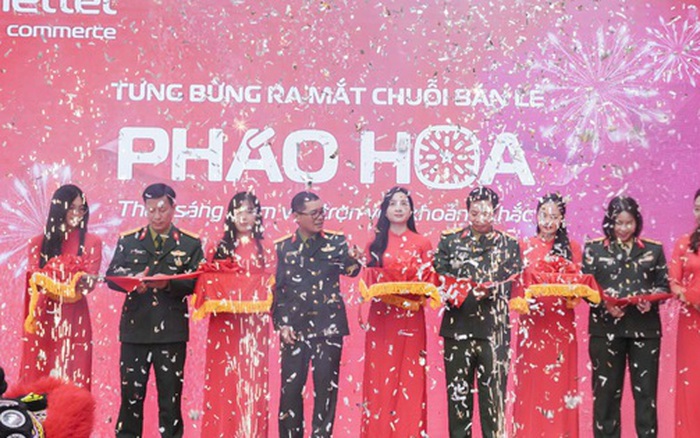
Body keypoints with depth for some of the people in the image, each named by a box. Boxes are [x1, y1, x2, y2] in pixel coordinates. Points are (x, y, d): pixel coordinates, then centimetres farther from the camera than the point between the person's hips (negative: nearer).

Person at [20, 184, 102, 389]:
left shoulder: (91, 242, 5)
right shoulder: (39, 243, 7)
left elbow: (90, 281, -3)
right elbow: (35, 278, 0)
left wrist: (84, 281, -28)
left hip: (74, 319, -1)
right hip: (44, 317, 1)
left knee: (73, 379, -3)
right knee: (39, 377, 1)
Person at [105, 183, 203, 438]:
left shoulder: (190, 243, 6)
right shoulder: (128, 241, 11)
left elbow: (196, 282, -2)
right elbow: (111, 276, 6)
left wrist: (169, 283, -18)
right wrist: (132, 280, -15)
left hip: (172, 331, -1)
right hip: (135, 328, 1)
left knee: (170, 396, 4)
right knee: (131, 394, 5)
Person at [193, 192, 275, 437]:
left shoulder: (266, 250, 9)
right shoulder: (219, 248, 8)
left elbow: (271, 286, 5)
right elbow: (208, 282, 3)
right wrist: (220, 300, -15)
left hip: (254, 325, 0)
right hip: (224, 325, 0)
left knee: (252, 379, 0)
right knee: (223, 380, -2)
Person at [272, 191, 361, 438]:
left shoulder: (336, 242, 3)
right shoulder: (283, 247, 4)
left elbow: (349, 269, -14)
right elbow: (277, 288, 5)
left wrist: (353, 260, -37)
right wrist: (281, 324, -3)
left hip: (329, 325, 0)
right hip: (295, 327, 0)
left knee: (326, 387, 3)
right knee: (291, 387, 3)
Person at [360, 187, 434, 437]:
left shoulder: (422, 244, 6)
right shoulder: (375, 244, 10)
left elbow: (428, 283, 2)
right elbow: (369, 282, 6)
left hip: (410, 321, -1)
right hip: (381, 320, 1)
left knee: (409, 380, -1)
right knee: (380, 380, 1)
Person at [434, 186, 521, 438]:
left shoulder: (509, 245, 9)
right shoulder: (450, 241, 11)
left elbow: (511, 286, 1)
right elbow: (440, 278, 3)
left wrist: (489, 290, -18)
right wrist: (455, 288, -16)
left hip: (493, 329, -1)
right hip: (458, 326, 1)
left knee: (493, 392, -3)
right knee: (457, 391, 3)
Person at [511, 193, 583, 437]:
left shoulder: (572, 248, 8)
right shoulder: (525, 247, 7)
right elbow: (517, 285, 4)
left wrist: (572, 296, -15)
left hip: (561, 324, 0)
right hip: (532, 322, 0)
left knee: (560, 381, 0)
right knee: (531, 382, -1)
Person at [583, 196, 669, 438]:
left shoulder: (653, 249, 10)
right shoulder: (593, 248, 6)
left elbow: (664, 285, 9)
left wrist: (651, 300, -12)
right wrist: (604, 303, -17)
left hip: (645, 328, 1)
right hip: (606, 329, -1)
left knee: (645, 389, 0)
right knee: (606, 389, 2)